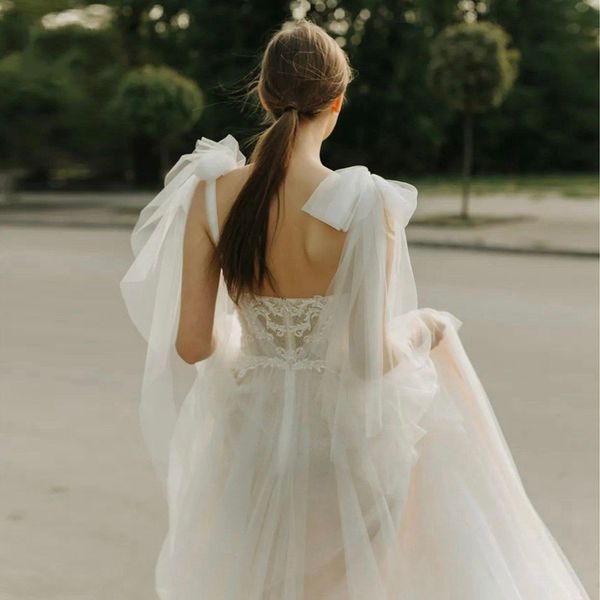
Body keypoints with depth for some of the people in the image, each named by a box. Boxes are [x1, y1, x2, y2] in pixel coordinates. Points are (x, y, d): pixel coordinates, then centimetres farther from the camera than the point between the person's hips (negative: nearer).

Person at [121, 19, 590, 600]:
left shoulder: (211, 194, -10)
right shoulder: (365, 203, -20)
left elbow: (192, 343, -7)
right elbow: (372, 359, -18)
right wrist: (425, 328, 3)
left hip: (249, 431, 3)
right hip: (342, 437, -3)